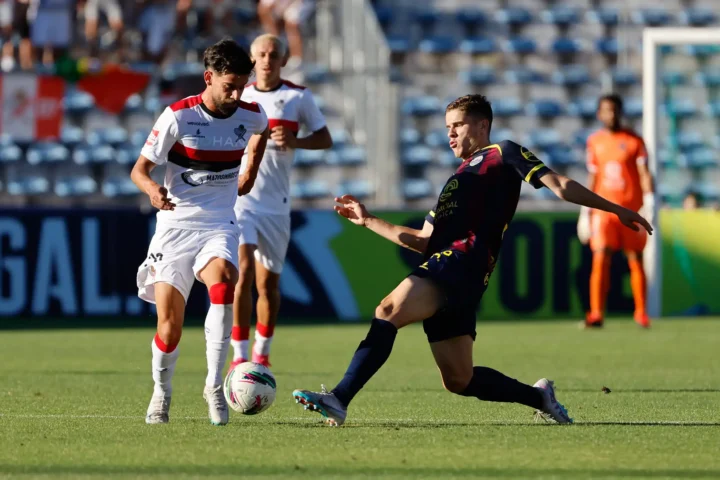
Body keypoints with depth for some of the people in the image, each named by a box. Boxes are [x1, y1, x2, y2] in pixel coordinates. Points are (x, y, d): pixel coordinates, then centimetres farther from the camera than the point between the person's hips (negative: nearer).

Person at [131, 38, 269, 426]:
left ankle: (214, 386, -23)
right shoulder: (178, 116, -11)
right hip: (176, 225, -2)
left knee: (223, 283, -31)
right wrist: (153, 190, -29)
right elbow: (140, 168, -8)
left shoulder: (251, 115, 0)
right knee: (169, 325, -6)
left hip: (219, 226, 2)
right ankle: (161, 392, 24)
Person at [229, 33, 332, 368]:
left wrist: (294, 141, -15)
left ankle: (261, 353, 28)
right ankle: (239, 359, -17)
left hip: (276, 202, 1)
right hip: (240, 197, -1)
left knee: (268, 283, 8)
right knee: (243, 272, -17)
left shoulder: (298, 97, 2)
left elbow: (325, 139, 3)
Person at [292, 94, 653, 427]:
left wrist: (615, 209, -6)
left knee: (389, 311, -28)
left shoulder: (503, 155, 11)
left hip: (462, 262, -9)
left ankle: (339, 399, -39)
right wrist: (367, 221, 29)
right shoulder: (458, 179, 34)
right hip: (441, 266, 9)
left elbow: (558, 185, 3)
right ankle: (539, 396, 19)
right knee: (459, 380, 4)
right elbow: (424, 241, 31)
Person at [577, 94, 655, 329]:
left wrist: (649, 203, -16)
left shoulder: (634, 141, 0)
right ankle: (596, 313, -15)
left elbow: (645, 174, -4)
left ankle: (641, 313, 14)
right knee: (600, 258, -11)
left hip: (631, 210, -1)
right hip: (603, 210, 1)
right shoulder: (594, 142, 10)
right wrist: (585, 210, 13)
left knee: (635, 260, 4)